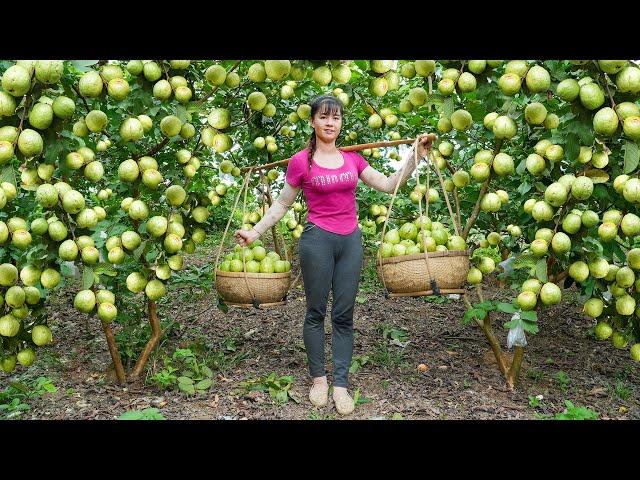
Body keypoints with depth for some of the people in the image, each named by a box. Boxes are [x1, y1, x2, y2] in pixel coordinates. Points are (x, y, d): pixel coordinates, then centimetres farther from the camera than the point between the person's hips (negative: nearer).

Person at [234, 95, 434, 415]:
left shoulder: (352, 158, 8)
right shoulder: (301, 162, -2)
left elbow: (389, 185, 9)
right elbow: (282, 204, 6)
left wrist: (415, 155, 3)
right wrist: (254, 232, 2)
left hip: (351, 241, 3)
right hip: (317, 240, -3)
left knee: (344, 316, 4)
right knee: (316, 312, 5)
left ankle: (341, 383, 10)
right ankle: (318, 378, 19)